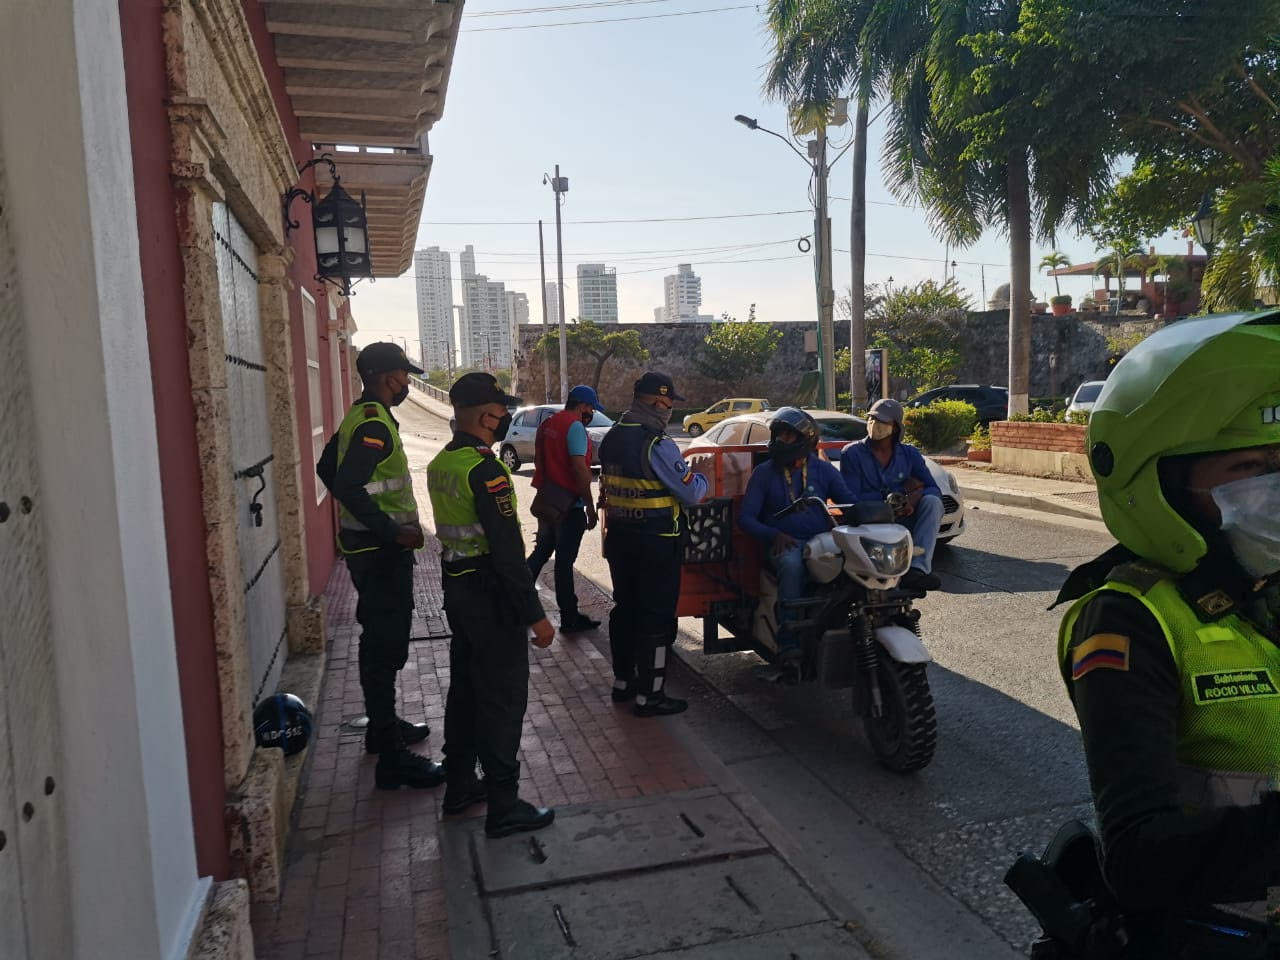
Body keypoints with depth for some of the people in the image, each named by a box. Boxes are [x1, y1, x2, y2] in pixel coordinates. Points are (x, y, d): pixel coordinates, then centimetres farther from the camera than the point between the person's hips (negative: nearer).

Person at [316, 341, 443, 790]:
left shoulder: (358, 417, 12)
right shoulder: (375, 424, -20)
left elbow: (327, 468, 23)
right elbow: (349, 486, -30)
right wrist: (393, 531, -25)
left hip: (369, 547, 11)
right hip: (382, 551, -11)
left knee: (379, 643, 21)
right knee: (386, 649, -6)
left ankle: (383, 726, 36)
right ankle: (393, 760, 0)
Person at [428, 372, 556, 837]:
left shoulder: (441, 463, 8)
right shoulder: (485, 469, -21)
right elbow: (507, 549, -24)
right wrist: (535, 615, -21)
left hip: (456, 586, 9)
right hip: (490, 594, -9)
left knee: (465, 688, 19)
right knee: (502, 698, 0)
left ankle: (460, 785, 32)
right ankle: (504, 806, 9)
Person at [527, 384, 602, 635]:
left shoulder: (547, 424, 12)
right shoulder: (575, 427, -15)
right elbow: (579, 468, -22)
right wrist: (591, 507, -18)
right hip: (569, 504, -8)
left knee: (540, 553, 19)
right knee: (564, 561, -1)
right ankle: (570, 619, 9)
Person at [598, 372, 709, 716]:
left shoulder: (611, 438, 4)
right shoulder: (658, 445, -21)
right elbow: (693, 494, -16)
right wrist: (701, 478, 5)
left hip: (619, 537, 8)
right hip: (656, 543, -8)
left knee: (625, 607, 18)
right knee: (657, 617, 2)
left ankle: (623, 680, 30)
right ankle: (649, 695, 8)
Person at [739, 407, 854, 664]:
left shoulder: (823, 470, 15)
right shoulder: (764, 472, 10)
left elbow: (850, 503, 11)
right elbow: (745, 517, 5)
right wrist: (774, 534, -14)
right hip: (785, 543, -2)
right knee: (792, 564, -38)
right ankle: (789, 642, -37)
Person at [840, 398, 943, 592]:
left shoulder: (909, 454, 11)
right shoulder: (852, 453, 2)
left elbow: (934, 489, 2)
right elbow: (851, 499, -8)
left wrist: (914, 497, -24)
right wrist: (903, 489, -8)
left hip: (903, 521, 4)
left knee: (932, 502, -24)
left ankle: (918, 568, -38)